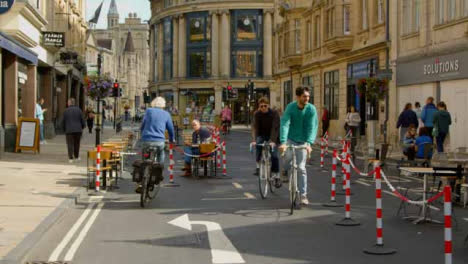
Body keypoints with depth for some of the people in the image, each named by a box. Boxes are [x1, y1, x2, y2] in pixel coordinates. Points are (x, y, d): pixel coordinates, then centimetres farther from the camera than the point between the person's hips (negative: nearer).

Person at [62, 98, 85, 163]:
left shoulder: (66, 111, -2)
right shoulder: (78, 110, 2)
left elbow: (63, 122, 3)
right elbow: (82, 120, 4)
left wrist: (64, 129, 19)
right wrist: (82, 128, 20)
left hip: (69, 130, -2)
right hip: (78, 130, 2)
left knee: (70, 144, 1)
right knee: (77, 144, 15)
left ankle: (71, 158, -6)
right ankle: (76, 156, 24)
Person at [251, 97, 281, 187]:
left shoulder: (274, 113, -20)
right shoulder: (257, 114, -12)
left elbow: (275, 128, -28)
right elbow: (255, 127, -19)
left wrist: (273, 141, -41)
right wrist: (254, 140, -34)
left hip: (273, 136, -2)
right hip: (262, 135, 2)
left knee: (274, 155, -15)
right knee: (258, 145, -31)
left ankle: (276, 177, -5)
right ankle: (258, 166, -14)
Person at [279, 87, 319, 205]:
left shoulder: (311, 109, -14)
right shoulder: (290, 107, -15)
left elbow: (312, 127, -19)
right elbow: (284, 124, -23)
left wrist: (309, 143, -34)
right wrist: (283, 142, -35)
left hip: (303, 141, -1)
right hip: (290, 139, 1)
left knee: (301, 168, -5)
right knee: (288, 157, -18)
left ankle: (303, 195, 3)